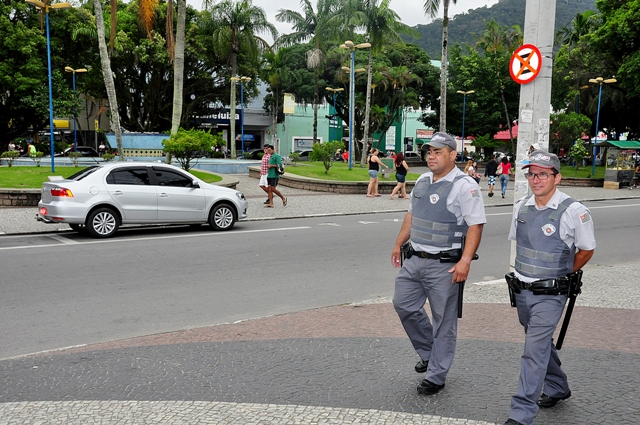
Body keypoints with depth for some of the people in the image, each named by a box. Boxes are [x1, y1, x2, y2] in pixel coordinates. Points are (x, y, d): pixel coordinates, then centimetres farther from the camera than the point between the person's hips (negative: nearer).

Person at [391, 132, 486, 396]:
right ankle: (428, 352, 35)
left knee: (444, 321, 4)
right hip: (414, 260, 8)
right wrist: (398, 244, 21)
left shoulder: (464, 186, -13)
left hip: (444, 265, -8)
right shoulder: (422, 181, 12)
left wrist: (465, 260, -25)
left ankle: (436, 376, 17)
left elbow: (476, 225, -17)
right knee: (403, 305, 14)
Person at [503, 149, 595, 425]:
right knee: (542, 342, 22)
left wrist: (561, 275, 2)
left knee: (535, 350, -10)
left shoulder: (573, 211, -14)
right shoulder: (521, 207, 1)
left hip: (550, 294, -6)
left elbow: (586, 250, -1)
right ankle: (557, 388, 45)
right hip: (522, 289, 6)